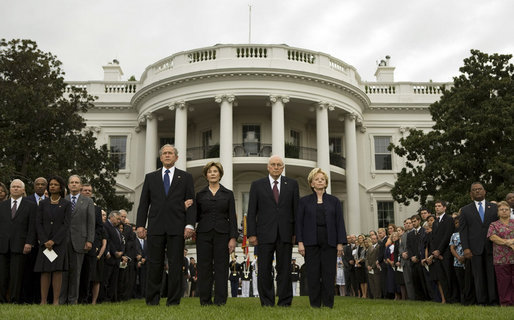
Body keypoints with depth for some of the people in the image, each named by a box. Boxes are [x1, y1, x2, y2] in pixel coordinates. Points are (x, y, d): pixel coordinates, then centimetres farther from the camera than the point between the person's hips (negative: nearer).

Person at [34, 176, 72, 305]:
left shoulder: (66, 204, 3)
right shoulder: (43, 204, 10)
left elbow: (66, 224, -4)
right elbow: (38, 223, 5)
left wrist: (53, 241, -12)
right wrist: (44, 241, -7)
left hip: (59, 241, -2)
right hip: (45, 242, 2)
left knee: (57, 270, -6)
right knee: (45, 271, 0)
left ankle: (56, 301, -4)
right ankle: (43, 301, 2)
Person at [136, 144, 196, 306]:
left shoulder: (185, 177, 11)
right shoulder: (150, 177, 15)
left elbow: (191, 203, 5)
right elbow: (144, 203, 12)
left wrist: (190, 225, -7)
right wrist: (140, 224, 1)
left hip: (177, 228, -1)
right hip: (156, 227, 1)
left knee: (176, 265, 0)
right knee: (154, 264, 3)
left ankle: (174, 300, 6)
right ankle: (152, 299, 11)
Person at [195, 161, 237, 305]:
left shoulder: (228, 194, 9)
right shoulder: (200, 194, 11)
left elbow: (232, 217, 5)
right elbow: (196, 216, 11)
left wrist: (233, 237, -4)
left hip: (222, 234, -1)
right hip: (204, 234, 1)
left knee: (221, 268, -2)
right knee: (204, 268, 0)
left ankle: (220, 301, 2)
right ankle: (205, 301, 7)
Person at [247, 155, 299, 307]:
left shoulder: (292, 184, 10)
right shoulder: (257, 185, 8)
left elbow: (296, 210, 8)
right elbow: (252, 211, 5)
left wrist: (297, 232, 1)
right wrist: (252, 233, -3)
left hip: (286, 234, 1)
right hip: (265, 234, 0)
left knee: (284, 270, 3)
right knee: (264, 270, 0)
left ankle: (285, 303, 10)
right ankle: (267, 303, 8)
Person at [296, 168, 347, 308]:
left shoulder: (334, 201, 10)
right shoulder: (304, 201, 8)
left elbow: (339, 222, 7)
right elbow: (299, 222, 5)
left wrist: (340, 243, -1)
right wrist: (300, 242, -4)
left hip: (329, 242, 1)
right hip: (311, 242, -1)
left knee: (329, 274, 0)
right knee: (313, 274, 0)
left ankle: (328, 304, 6)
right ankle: (315, 304, 7)